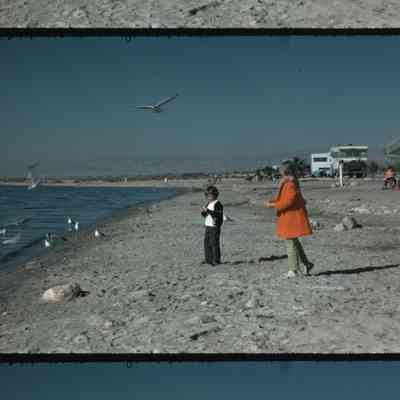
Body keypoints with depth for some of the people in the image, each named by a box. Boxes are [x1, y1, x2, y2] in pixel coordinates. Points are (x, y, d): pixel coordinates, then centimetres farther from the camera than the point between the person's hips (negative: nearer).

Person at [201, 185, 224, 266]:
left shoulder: (217, 204, -11)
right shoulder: (208, 204, 15)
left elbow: (217, 214, -22)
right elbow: (205, 215, 21)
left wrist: (208, 210, -25)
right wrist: (203, 212, -1)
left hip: (214, 227, -9)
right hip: (208, 226, 9)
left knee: (214, 243, -7)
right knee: (206, 242, 10)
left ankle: (216, 260, -1)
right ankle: (208, 259, 17)